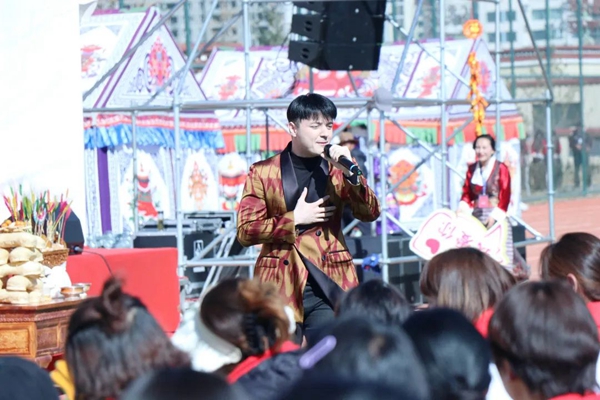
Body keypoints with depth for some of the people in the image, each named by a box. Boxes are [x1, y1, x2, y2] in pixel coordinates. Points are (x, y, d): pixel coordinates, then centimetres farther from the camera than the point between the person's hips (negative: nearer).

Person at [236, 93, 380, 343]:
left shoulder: (336, 171, 13)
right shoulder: (263, 173, 5)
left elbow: (370, 214, 1)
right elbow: (245, 232, -1)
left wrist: (351, 173, -11)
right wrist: (294, 219, -8)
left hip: (328, 286, 2)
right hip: (280, 287, -2)